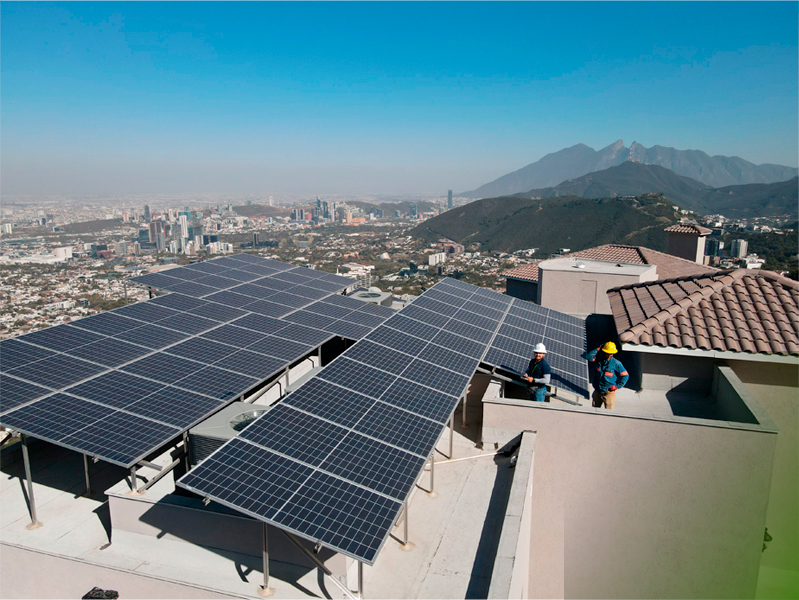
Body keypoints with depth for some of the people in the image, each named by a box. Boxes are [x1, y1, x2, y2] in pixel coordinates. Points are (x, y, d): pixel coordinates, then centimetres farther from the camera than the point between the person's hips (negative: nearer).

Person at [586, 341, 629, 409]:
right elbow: (589, 357, -19)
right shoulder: (598, 360, -1)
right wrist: (598, 349, -14)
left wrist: (617, 386, -6)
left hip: (609, 393, -3)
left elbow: (625, 376, 0)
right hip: (597, 392, 3)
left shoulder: (616, 363, -7)